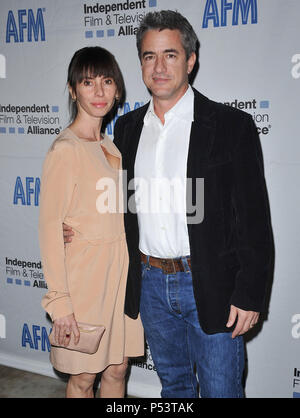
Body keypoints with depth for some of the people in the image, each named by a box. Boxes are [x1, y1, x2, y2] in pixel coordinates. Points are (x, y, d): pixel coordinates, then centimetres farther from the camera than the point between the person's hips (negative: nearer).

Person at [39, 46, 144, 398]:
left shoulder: (109, 145, 9)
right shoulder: (64, 149, -14)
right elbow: (49, 227, -16)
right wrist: (59, 301, -17)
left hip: (119, 268, 7)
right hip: (85, 272, -7)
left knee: (117, 369, 17)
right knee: (84, 377, 9)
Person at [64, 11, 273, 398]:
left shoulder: (232, 126, -10)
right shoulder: (127, 127, 6)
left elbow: (253, 220, -10)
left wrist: (249, 295, -13)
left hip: (211, 285, -4)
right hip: (150, 282, 5)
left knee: (220, 389, 8)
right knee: (174, 382, 22)